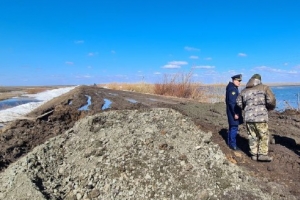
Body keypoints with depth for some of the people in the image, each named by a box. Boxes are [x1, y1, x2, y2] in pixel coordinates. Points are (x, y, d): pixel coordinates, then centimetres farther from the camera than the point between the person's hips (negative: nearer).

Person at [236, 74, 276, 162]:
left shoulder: (244, 91, 9)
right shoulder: (264, 87, -2)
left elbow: (239, 103, 15)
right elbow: (271, 100, -11)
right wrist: (270, 107, 10)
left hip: (248, 117, 4)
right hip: (261, 117, -4)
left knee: (252, 136, 14)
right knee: (264, 136, 11)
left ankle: (254, 154, 22)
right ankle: (262, 154, 13)